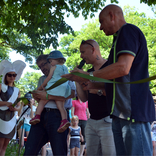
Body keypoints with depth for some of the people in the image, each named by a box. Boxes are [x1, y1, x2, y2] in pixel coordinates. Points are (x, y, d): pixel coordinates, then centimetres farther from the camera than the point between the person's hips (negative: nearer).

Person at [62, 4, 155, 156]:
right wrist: (93, 85, 23)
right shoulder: (121, 37, 26)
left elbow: (123, 68, -19)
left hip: (133, 110, -10)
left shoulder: (128, 30, -5)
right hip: (121, 113, 10)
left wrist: (88, 75, -10)